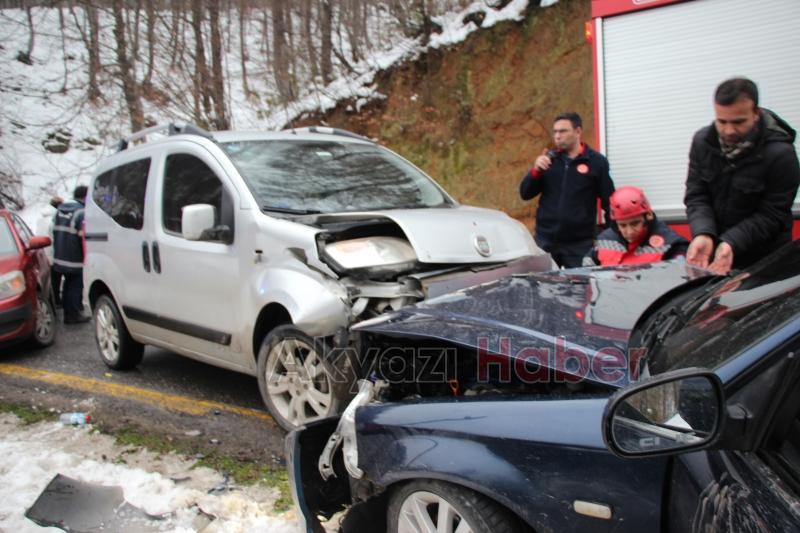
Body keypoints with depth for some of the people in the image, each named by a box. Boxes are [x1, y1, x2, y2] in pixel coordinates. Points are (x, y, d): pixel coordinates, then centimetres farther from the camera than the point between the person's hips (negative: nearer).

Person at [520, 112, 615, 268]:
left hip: (579, 243, -2)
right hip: (545, 240, 3)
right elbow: (525, 194, 6)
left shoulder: (597, 162, -2)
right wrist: (536, 170, -11)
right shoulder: (549, 159, 7)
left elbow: (609, 203, 1)